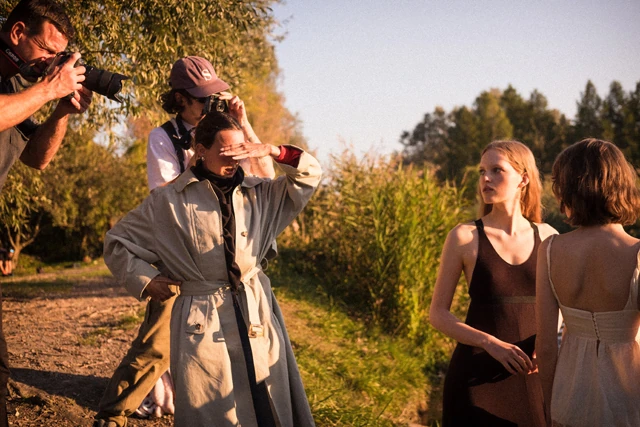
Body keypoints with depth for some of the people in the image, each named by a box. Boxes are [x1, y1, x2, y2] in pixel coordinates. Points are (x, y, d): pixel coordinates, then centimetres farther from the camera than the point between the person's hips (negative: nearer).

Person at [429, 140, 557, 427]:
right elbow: (437, 314, -6)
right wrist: (493, 344, -18)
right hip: (478, 375, -3)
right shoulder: (464, 237, -7)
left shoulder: (547, 237, 1)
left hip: (532, 375, 3)